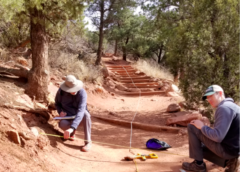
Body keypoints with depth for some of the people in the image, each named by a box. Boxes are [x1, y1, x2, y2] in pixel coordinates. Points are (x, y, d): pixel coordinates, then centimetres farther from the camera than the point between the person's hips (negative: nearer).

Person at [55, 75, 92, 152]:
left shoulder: (82, 93, -29)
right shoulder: (61, 91, -17)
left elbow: (80, 111, -41)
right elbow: (57, 103, 5)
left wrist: (72, 128, -52)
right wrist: (60, 111, -19)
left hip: (79, 115, -2)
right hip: (67, 116, 2)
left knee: (86, 114, -39)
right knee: (62, 124, -35)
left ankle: (88, 142, -27)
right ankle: (72, 132, 4)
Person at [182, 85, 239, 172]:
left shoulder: (224, 108, -19)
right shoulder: (233, 105, 12)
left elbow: (218, 137, -26)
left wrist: (202, 127, -10)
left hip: (226, 149, -9)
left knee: (192, 127, -4)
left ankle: (199, 164, 5)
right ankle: (231, 159, 15)